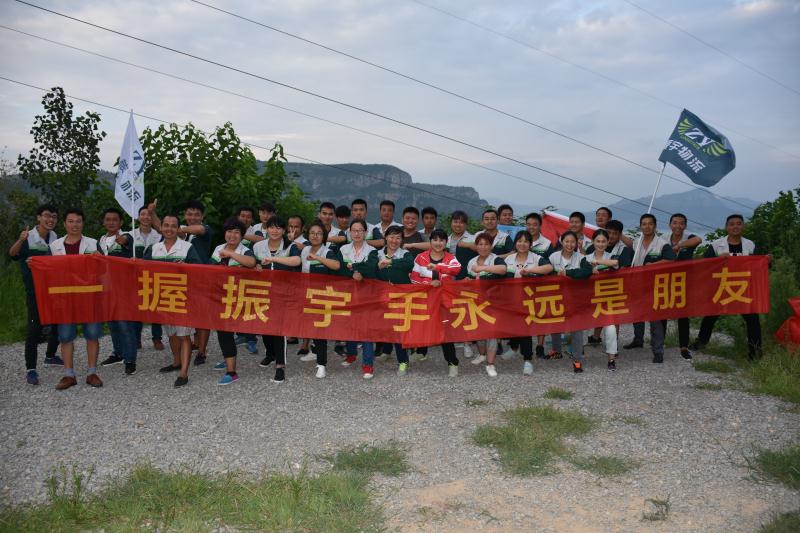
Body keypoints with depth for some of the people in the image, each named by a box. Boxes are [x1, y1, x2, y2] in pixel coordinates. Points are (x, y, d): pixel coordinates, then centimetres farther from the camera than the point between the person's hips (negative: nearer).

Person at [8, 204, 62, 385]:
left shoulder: (55, 238, 7)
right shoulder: (28, 237, -10)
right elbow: (13, 254, -26)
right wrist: (20, 240, -45)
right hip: (35, 290, -6)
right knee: (34, 327, -9)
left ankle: (50, 356, 35)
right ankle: (30, 369, -5)